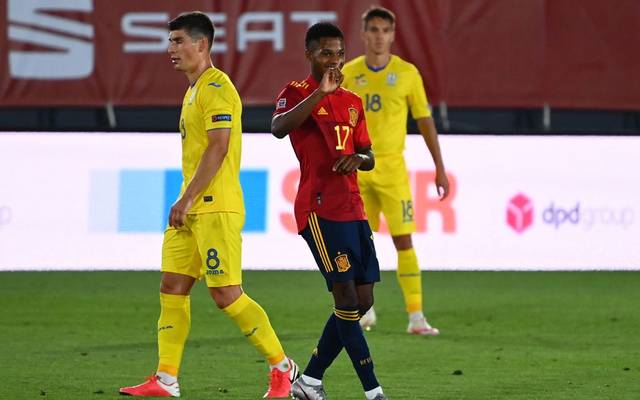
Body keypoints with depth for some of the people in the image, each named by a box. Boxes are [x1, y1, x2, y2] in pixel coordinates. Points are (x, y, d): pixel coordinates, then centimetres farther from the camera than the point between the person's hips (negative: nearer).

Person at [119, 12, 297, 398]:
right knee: (172, 288, 5)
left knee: (227, 295, -9)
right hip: (191, 210, 10)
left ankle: (282, 367, 2)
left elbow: (217, 148, -20)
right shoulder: (195, 89, 18)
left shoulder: (217, 88, -12)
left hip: (216, 209, -10)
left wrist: (185, 200, -21)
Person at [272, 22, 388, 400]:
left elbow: (369, 157, 24)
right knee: (347, 297, -12)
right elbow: (279, 128, -24)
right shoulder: (297, 92, -2)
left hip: (353, 208, 8)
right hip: (319, 208, -8)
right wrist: (320, 92, -28)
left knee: (362, 301, 5)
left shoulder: (353, 102, 18)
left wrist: (358, 158, 0)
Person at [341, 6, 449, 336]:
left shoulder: (407, 73, -1)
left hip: (392, 166, -2)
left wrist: (440, 168, 1)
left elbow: (425, 121, 3)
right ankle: (366, 312, 21)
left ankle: (416, 316, -8)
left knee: (403, 240, -8)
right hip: (356, 168, 2)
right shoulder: (349, 73, 4)